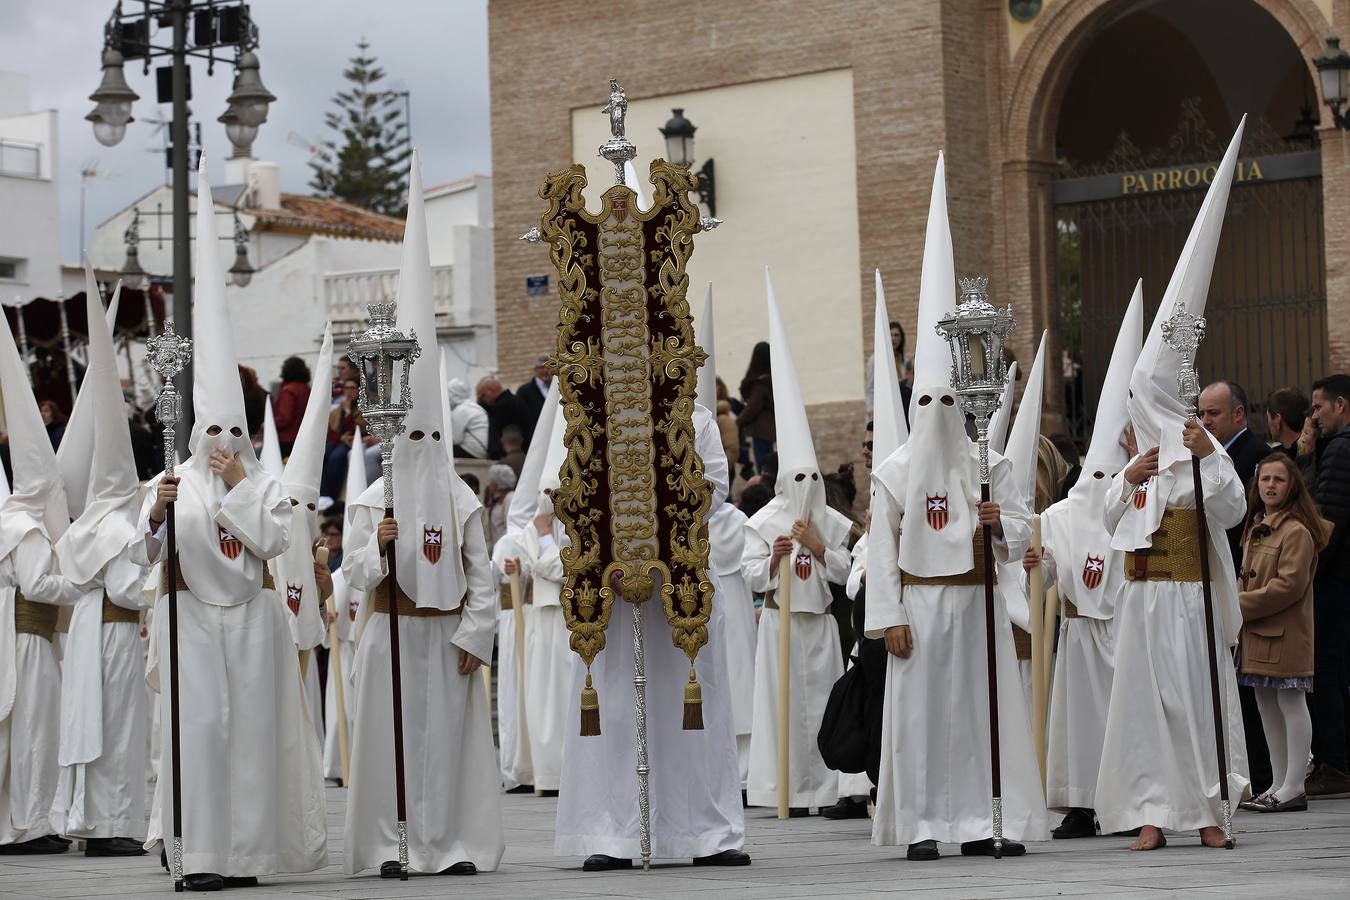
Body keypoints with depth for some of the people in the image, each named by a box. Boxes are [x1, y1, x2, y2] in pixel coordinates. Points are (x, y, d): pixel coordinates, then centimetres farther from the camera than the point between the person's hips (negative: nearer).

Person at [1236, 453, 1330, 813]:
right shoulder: (1256, 528, 15)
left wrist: (1240, 606, -15)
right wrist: (1238, 605, 3)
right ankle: (1279, 784, 20)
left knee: (1291, 702, -5)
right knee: (1266, 702, 12)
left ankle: (1294, 788, -2)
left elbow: (1289, 585, -19)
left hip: (1285, 632, -9)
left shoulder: (1297, 531, -13)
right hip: (1257, 632, 9)